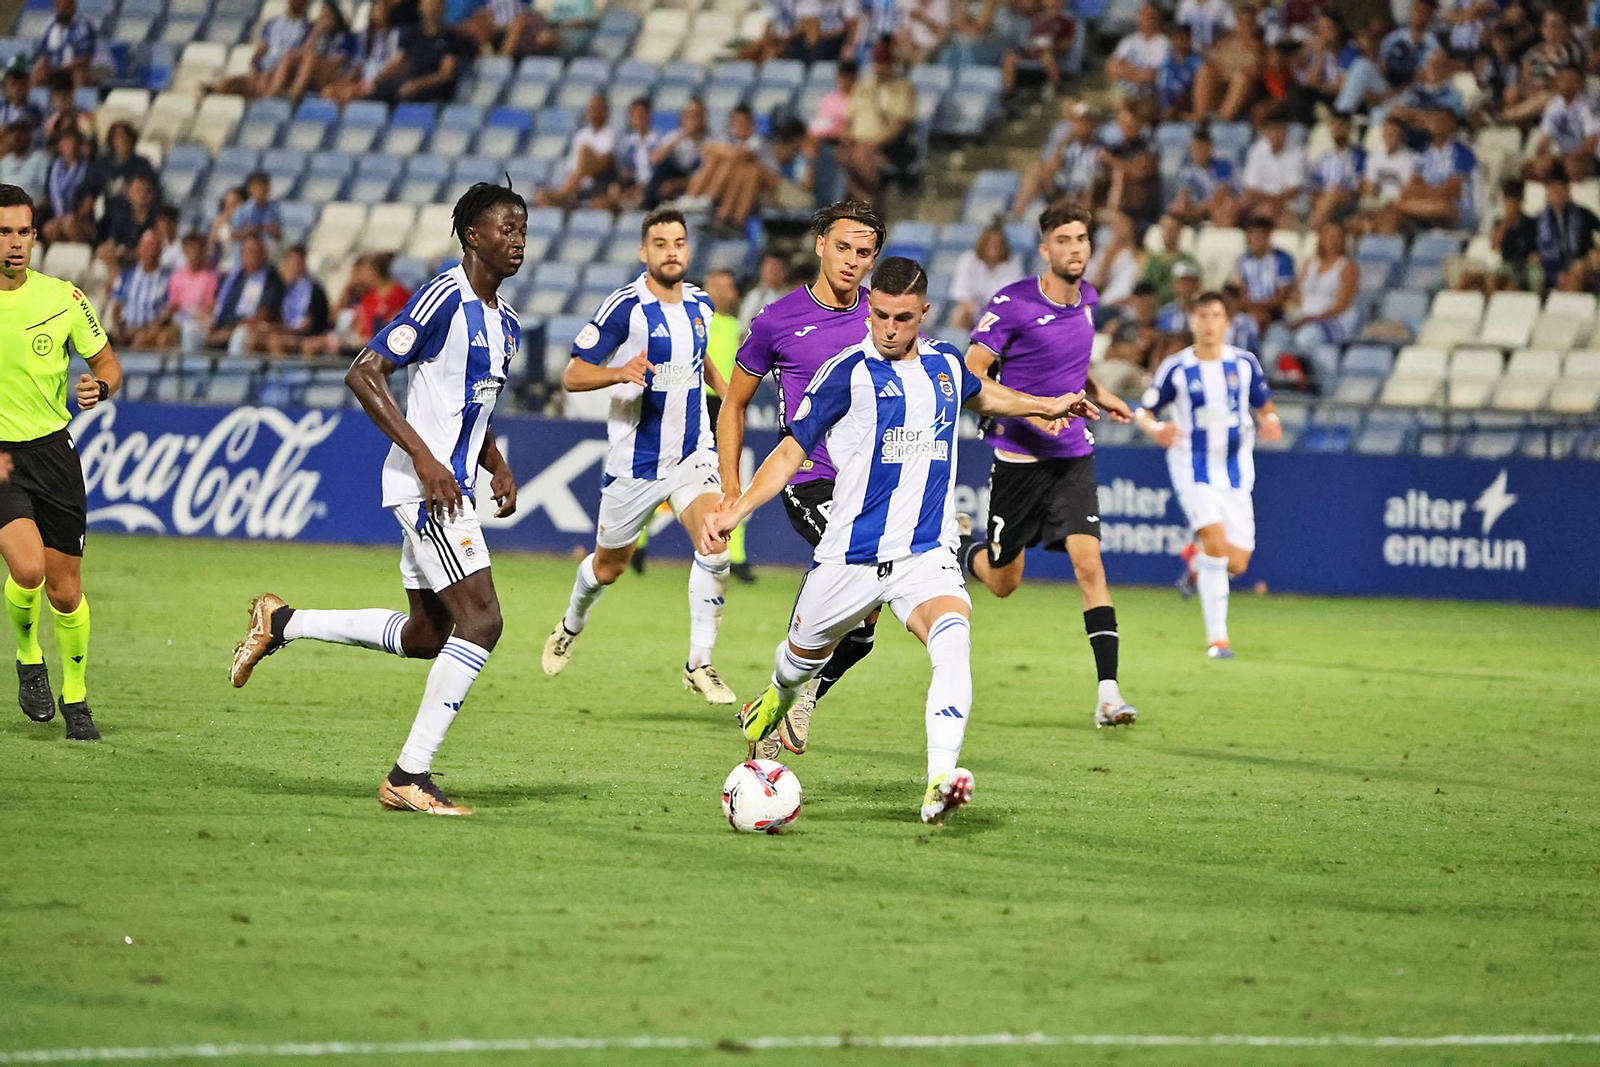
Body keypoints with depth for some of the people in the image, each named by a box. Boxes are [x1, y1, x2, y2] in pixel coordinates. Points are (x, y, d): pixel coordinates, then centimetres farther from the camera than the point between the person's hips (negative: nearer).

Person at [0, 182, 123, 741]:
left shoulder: (63, 297, -2)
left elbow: (107, 363, 9)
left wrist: (100, 387, -15)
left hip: (51, 451, 2)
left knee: (64, 589, 4)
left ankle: (75, 699, 25)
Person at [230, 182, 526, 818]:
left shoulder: (505, 322, 15)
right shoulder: (443, 298, -14)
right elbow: (363, 374, -18)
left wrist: (498, 470, 11)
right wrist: (425, 458, -22)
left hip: (449, 487, 10)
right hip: (424, 486, -10)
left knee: (426, 636, 13)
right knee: (480, 620, -15)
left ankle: (282, 622, 26)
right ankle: (410, 776, -12)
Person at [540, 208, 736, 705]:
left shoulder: (700, 305, 4)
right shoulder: (626, 306, -14)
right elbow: (572, 375, -14)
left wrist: (725, 389, 12)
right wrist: (619, 373, -31)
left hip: (692, 453, 3)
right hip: (635, 460, -3)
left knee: (715, 538, -23)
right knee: (609, 565, 14)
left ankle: (700, 663, -16)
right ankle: (571, 626, 48)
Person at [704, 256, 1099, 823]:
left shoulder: (946, 364, 6)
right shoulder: (847, 372, -9)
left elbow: (980, 394, 33)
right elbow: (792, 451, -5)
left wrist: (1047, 406, 37)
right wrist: (734, 510, -16)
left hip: (927, 557, 1)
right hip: (850, 558, -1)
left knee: (953, 639, -28)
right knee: (806, 653, 19)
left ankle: (940, 782, -41)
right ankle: (778, 697, 59)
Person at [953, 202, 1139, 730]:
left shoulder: (1087, 299, 6)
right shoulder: (1012, 304, -14)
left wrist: (1097, 394, 10)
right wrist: (1030, 410, -25)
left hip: (1073, 454, 4)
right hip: (1018, 456, -4)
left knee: (1089, 564, -14)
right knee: (1004, 582, 8)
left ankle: (1108, 691, -17)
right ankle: (961, 546, 45)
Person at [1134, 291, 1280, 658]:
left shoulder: (1244, 363, 1)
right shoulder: (1176, 369, -5)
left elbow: (1264, 405, 13)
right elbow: (1143, 412, 1)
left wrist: (1270, 422, -10)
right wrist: (1155, 429, -21)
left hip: (1236, 470, 3)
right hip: (1194, 471, -3)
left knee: (1236, 564, -2)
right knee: (1215, 539, -25)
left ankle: (1197, 563, 36)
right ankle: (1217, 636, -18)